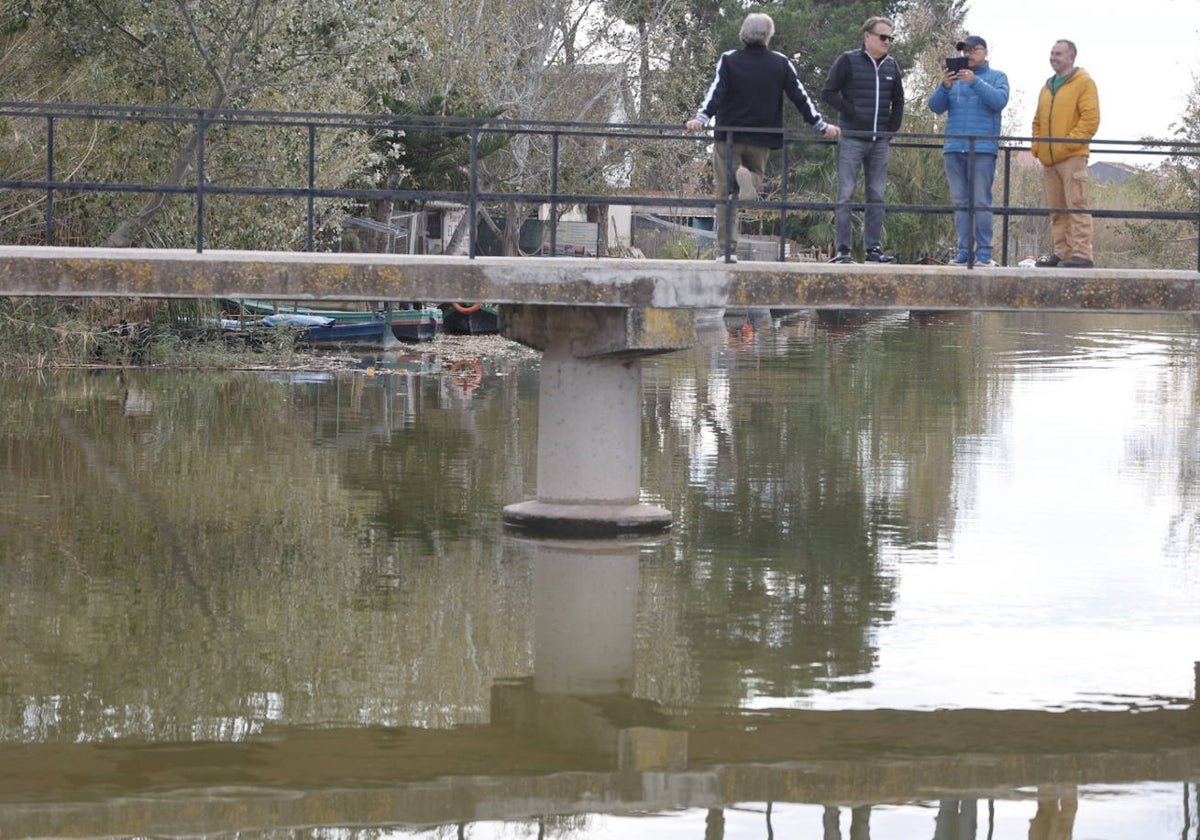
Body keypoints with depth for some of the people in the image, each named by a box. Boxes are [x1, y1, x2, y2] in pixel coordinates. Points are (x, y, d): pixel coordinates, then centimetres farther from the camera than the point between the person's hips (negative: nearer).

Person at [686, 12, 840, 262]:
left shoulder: (729, 60, -1)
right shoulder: (781, 63, 3)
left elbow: (716, 92, -14)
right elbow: (800, 96, 2)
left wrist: (701, 118, -24)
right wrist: (821, 125, 6)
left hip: (729, 134, -1)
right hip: (762, 138, 1)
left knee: (724, 191, 5)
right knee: (755, 173, 23)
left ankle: (727, 249, -10)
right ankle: (748, 179, -14)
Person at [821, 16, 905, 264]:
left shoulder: (891, 66, 12)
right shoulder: (848, 61, -2)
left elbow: (897, 102, 20)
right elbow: (828, 92, -5)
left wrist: (891, 132, 10)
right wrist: (851, 113, -13)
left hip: (880, 142, 5)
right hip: (852, 139, -5)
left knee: (876, 197, 5)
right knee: (845, 195, -5)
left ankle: (873, 248, 9)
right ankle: (842, 250, -6)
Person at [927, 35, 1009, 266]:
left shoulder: (996, 77, 10)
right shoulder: (954, 78, 19)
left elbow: (999, 100, -10)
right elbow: (935, 106, 8)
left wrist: (975, 82, -19)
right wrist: (944, 86, -11)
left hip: (982, 149, -4)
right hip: (954, 149, 4)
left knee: (981, 202, -9)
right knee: (961, 202, 3)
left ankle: (984, 253, -9)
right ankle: (964, 250, 5)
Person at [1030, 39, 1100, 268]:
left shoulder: (1083, 83, -1)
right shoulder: (1047, 88, 21)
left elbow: (1090, 118, -10)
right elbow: (1038, 122, 27)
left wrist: (1068, 144, -15)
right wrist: (1037, 146, 10)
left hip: (1072, 157, -8)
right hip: (1048, 159, 8)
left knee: (1077, 206, -11)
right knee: (1056, 209, 8)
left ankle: (1082, 254, -13)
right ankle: (1062, 252, 12)